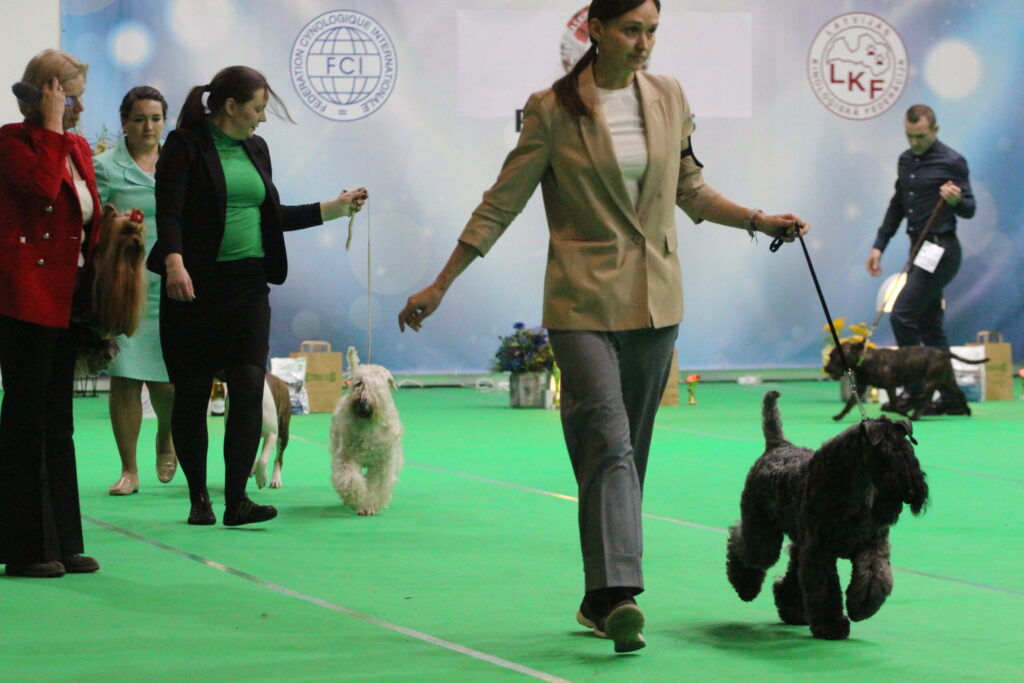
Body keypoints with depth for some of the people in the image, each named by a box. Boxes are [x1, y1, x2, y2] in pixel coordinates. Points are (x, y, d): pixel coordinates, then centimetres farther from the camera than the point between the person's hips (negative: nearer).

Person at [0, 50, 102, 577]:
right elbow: (42, 188, -26)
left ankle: (62, 544, 15)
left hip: (68, 298, 8)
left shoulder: (78, 148, 16)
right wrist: (52, 128, -18)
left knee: (57, 421, 11)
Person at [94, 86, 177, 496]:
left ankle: (165, 437, 32)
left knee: (166, 383, -1)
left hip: (170, 286, 2)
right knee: (125, 378, -2)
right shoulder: (105, 167, 1)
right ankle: (129, 470, 9)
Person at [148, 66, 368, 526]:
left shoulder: (255, 149, 15)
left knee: (250, 385, -8)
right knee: (191, 392, 1)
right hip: (197, 285, -5)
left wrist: (334, 209, 20)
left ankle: (237, 499, -8)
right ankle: (199, 498, 13)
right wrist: (174, 263, -30)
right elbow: (169, 212, -14)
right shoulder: (186, 146, -5)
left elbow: (271, 215, 22)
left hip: (248, 285, 5)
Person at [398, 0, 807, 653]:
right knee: (608, 441, -18)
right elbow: (502, 203, -3)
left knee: (630, 453, 8)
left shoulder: (669, 98, 7)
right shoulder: (553, 110, -6)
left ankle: (601, 598, 17)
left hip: (654, 302, 5)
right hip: (584, 302, -5)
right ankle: (618, 594, -26)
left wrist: (762, 220, 8)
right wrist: (438, 287, -3)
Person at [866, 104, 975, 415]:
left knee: (903, 314, -15)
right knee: (929, 325, 9)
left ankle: (915, 390, -7)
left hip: (941, 251, -8)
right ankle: (951, 397, 14)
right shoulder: (906, 161, 13)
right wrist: (879, 245, 17)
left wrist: (956, 200, -28)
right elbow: (897, 206, 21)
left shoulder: (952, 162, -9)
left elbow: (969, 210, -6)